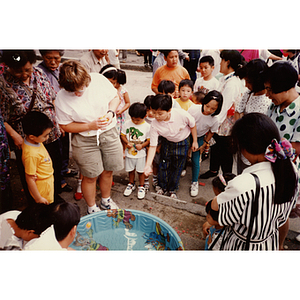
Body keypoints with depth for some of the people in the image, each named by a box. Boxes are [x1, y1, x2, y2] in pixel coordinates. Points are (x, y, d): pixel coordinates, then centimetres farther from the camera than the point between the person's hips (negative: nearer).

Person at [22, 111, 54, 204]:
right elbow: (29, 179, -26)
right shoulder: (31, 155, -35)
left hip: (48, 182, 8)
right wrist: (38, 198, -18)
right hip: (42, 188, -8)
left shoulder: (35, 141, -9)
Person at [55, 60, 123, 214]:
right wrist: (90, 125, -20)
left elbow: (115, 97, 3)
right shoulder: (61, 98, -17)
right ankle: (92, 208, 34)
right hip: (85, 140, -2)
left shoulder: (98, 79, -13)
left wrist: (111, 112, -17)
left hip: (109, 133, 3)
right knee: (90, 176, 7)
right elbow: (65, 126, -9)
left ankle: (106, 200, 44)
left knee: (108, 171, 16)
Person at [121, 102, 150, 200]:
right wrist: (127, 143, -13)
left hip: (141, 153, -2)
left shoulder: (147, 126, -11)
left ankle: (141, 186, 31)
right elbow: (123, 135, 3)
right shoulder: (127, 123, -5)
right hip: (129, 152, 2)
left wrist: (142, 145, -21)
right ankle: (131, 184, 40)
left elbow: (149, 140, -6)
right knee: (131, 170, 18)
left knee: (141, 171, 10)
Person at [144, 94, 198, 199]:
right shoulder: (154, 125, -30)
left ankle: (172, 189, 35)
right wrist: (148, 165, -32)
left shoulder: (182, 114, -36)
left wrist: (195, 141, -3)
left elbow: (193, 125, -14)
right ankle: (162, 186, 37)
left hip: (182, 143, -1)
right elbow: (153, 146, -25)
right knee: (163, 166, 8)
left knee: (177, 167, 11)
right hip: (167, 143, 1)